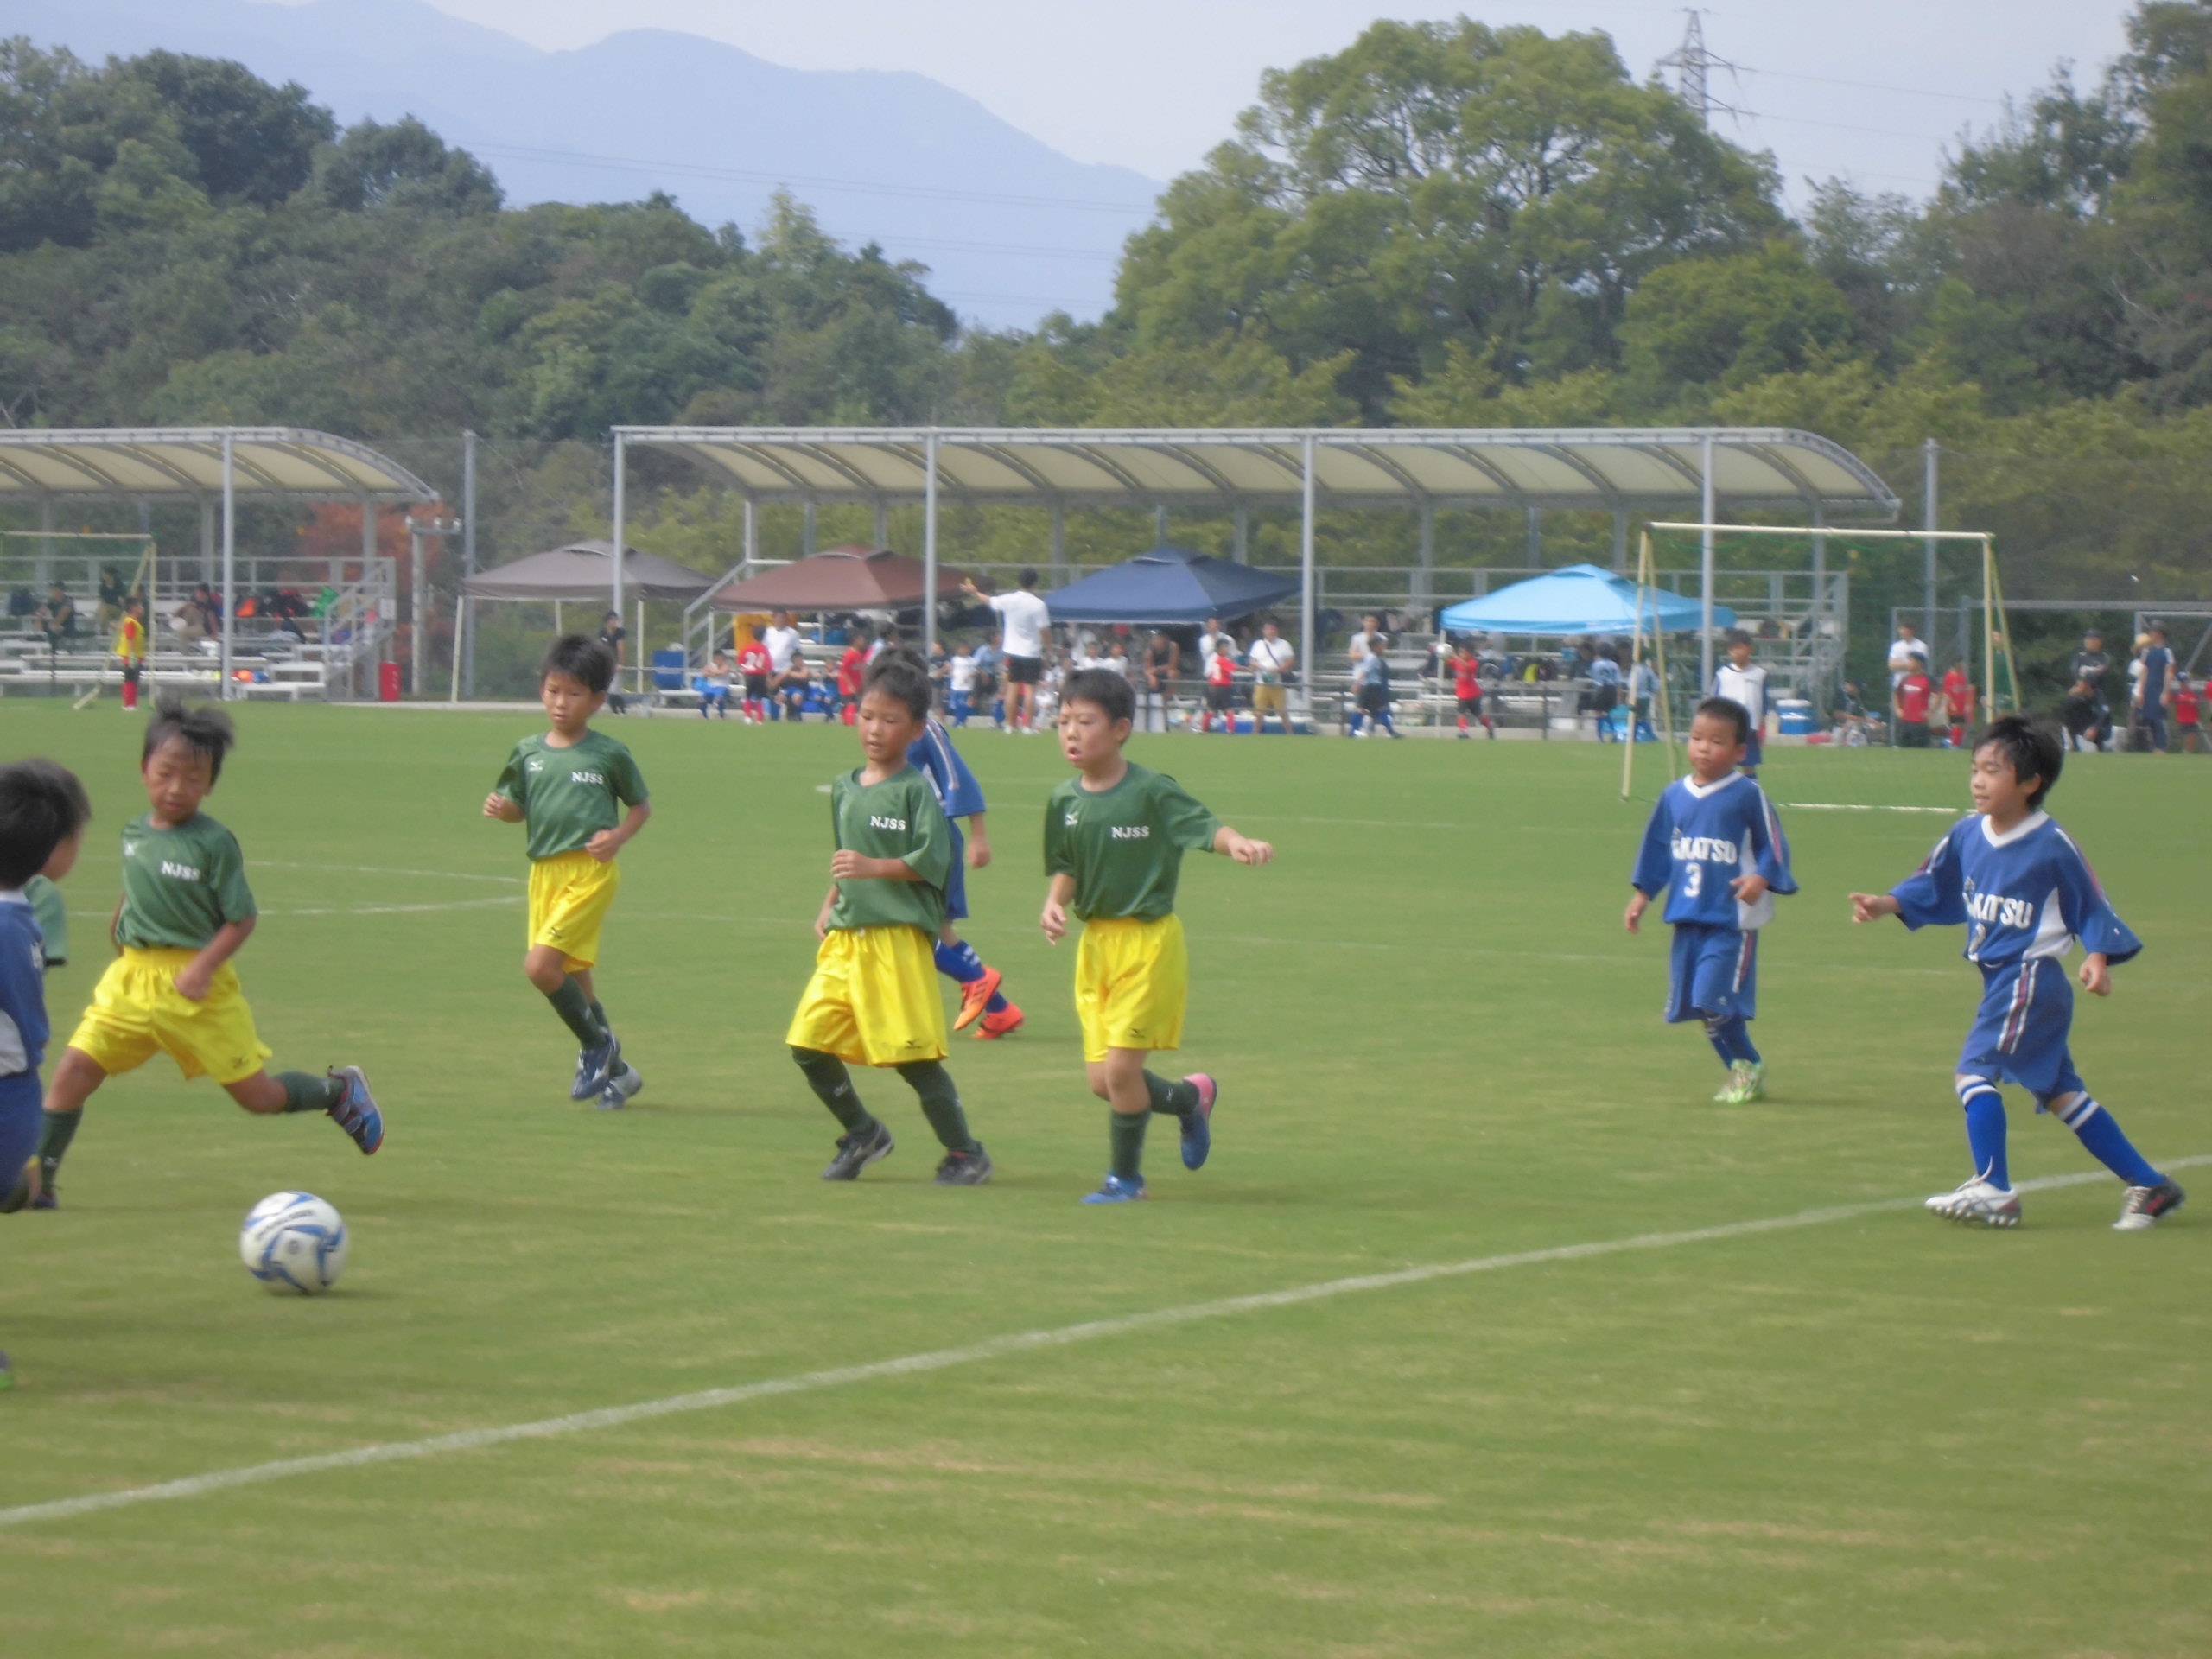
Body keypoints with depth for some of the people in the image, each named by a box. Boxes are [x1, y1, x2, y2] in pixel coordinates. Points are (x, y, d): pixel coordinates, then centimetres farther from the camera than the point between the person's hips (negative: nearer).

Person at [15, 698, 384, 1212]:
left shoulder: (214, 843, -12)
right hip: (132, 976, 5)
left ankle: (340, 1091, 32)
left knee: (257, 1095, 5)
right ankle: (36, 1182, -4)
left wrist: (203, 967, -22)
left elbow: (242, 918, -11)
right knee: (74, 1068, -10)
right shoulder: (134, 833, 4)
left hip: (196, 984, -4)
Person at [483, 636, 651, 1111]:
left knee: (540, 965, -19)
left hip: (591, 872, -6)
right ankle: (617, 1072, 26)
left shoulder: (609, 754, -3)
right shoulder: (528, 753, 8)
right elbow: (518, 806, 17)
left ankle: (597, 1044, 1)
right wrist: (501, 808, -6)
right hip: (545, 872, 6)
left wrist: (618, 836, -10)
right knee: (574, 980, 11)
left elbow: (641, 805, 8)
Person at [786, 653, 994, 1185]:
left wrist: (875, 867, -21)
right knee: (808, 1044, 1)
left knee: (913, 1055, -7)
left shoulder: (916, 790, -6)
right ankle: (862, 1134, 21)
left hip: (898, 938, -7)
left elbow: (932, 862, -12)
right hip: (844, 940, 7)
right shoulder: (844, 789, 14)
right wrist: (828, 907, 14)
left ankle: (965, 1153, 7)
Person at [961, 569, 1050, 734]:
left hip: (1013, 652, 4)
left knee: (1012, 688, 9)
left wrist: (974, 592, 34)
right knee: (1030, 689, -2)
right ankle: (1028, 725, -6)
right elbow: (1044, 630, -15)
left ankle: (1011, 725, 13)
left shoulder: (1008, 600, -2)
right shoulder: (1038, 605, -14)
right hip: (1032, 652, -4)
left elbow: (989, 600, 16)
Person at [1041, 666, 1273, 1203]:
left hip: (1149, 941, -6)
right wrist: (1055, 902, -4)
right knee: (1102, 1080, 3)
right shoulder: (1065, 800, 4)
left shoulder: (1152, 791, -12)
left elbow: (1204, 826, -20)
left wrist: (1236, 843, -42)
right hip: (1095, 942, 6)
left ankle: (1125, 1175, 11)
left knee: (1121, 1068, -9)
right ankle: (1192, 1099, 31)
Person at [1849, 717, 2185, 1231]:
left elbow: (2091, 904, -7)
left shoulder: (2052, 845, -14)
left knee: (1976, 1069, -16)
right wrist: (1886, 904, 1)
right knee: (2061, 1093, 12)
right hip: (1998, 978, 8)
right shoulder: (1967, 835, 4)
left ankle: (1993, 1190, -12)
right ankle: (2149, 1185, 20)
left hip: (2030, 979, -8)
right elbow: (1934, 886, 14)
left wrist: (2098, 958, -18)